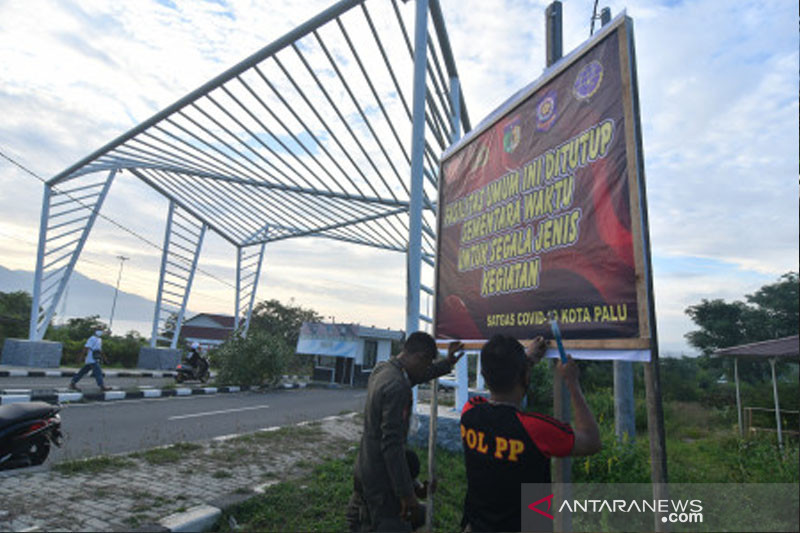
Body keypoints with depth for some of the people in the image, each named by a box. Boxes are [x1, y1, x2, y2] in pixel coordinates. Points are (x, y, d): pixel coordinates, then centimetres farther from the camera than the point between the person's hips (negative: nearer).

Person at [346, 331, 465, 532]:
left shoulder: (381, 369, 2)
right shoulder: (397, 387, -26)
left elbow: (416, 376, 23)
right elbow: (392, 444, -27)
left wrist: (447, 363, 25)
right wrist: (407, 494, -22)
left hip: (364, 471, 9)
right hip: (382, 480, -9)